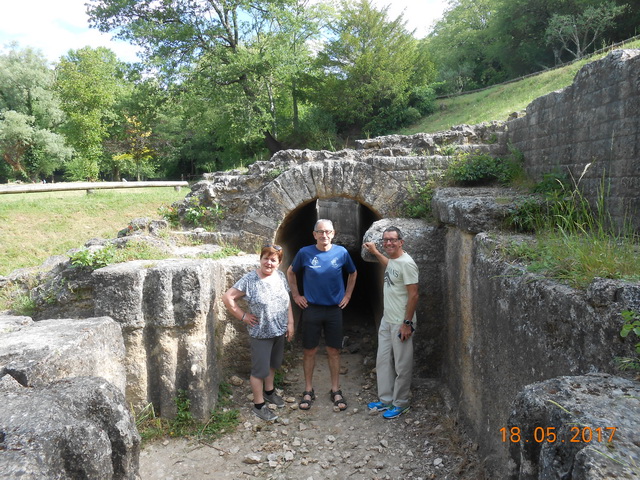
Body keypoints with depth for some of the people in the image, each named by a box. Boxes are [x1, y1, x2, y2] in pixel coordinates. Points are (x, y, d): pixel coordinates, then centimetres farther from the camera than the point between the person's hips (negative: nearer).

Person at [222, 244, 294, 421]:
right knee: (260, 369, 5)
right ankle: (258, 405, 22)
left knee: (273, 363, 23)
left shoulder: (280, 276, 0)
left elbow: (287, 301, 8)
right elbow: (228, 297, -16)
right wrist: (243, 316, -14)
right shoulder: (249, 279, -18)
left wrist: (290, 323, 4)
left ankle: (269, 391, 45)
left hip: (280, 331, 6)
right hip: (261, 333, -6)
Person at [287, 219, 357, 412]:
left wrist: (347, 295, 9)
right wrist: (296, 295, 6)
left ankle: (335, 390, 21)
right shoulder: (305, 253, -6)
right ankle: (308, 390, 20)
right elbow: (291, 272, 11)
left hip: (334, 309, 1)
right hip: (311, 309, -1)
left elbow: (353, 273, 14)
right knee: (309, 351, 6)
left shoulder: (341, 252, -3)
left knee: (334, 351, 8)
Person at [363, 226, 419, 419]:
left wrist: (407, 323, -20)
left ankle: (400, 404, 18)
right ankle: (386, 400, 28)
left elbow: (413, 295, -20)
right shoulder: (393, 260, 8)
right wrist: (375, 252, 36)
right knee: (383, 361, 15)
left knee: (402, 365, 4)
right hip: (386, 320, 9)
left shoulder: (406, 263, -19)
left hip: (401, 323, -9)